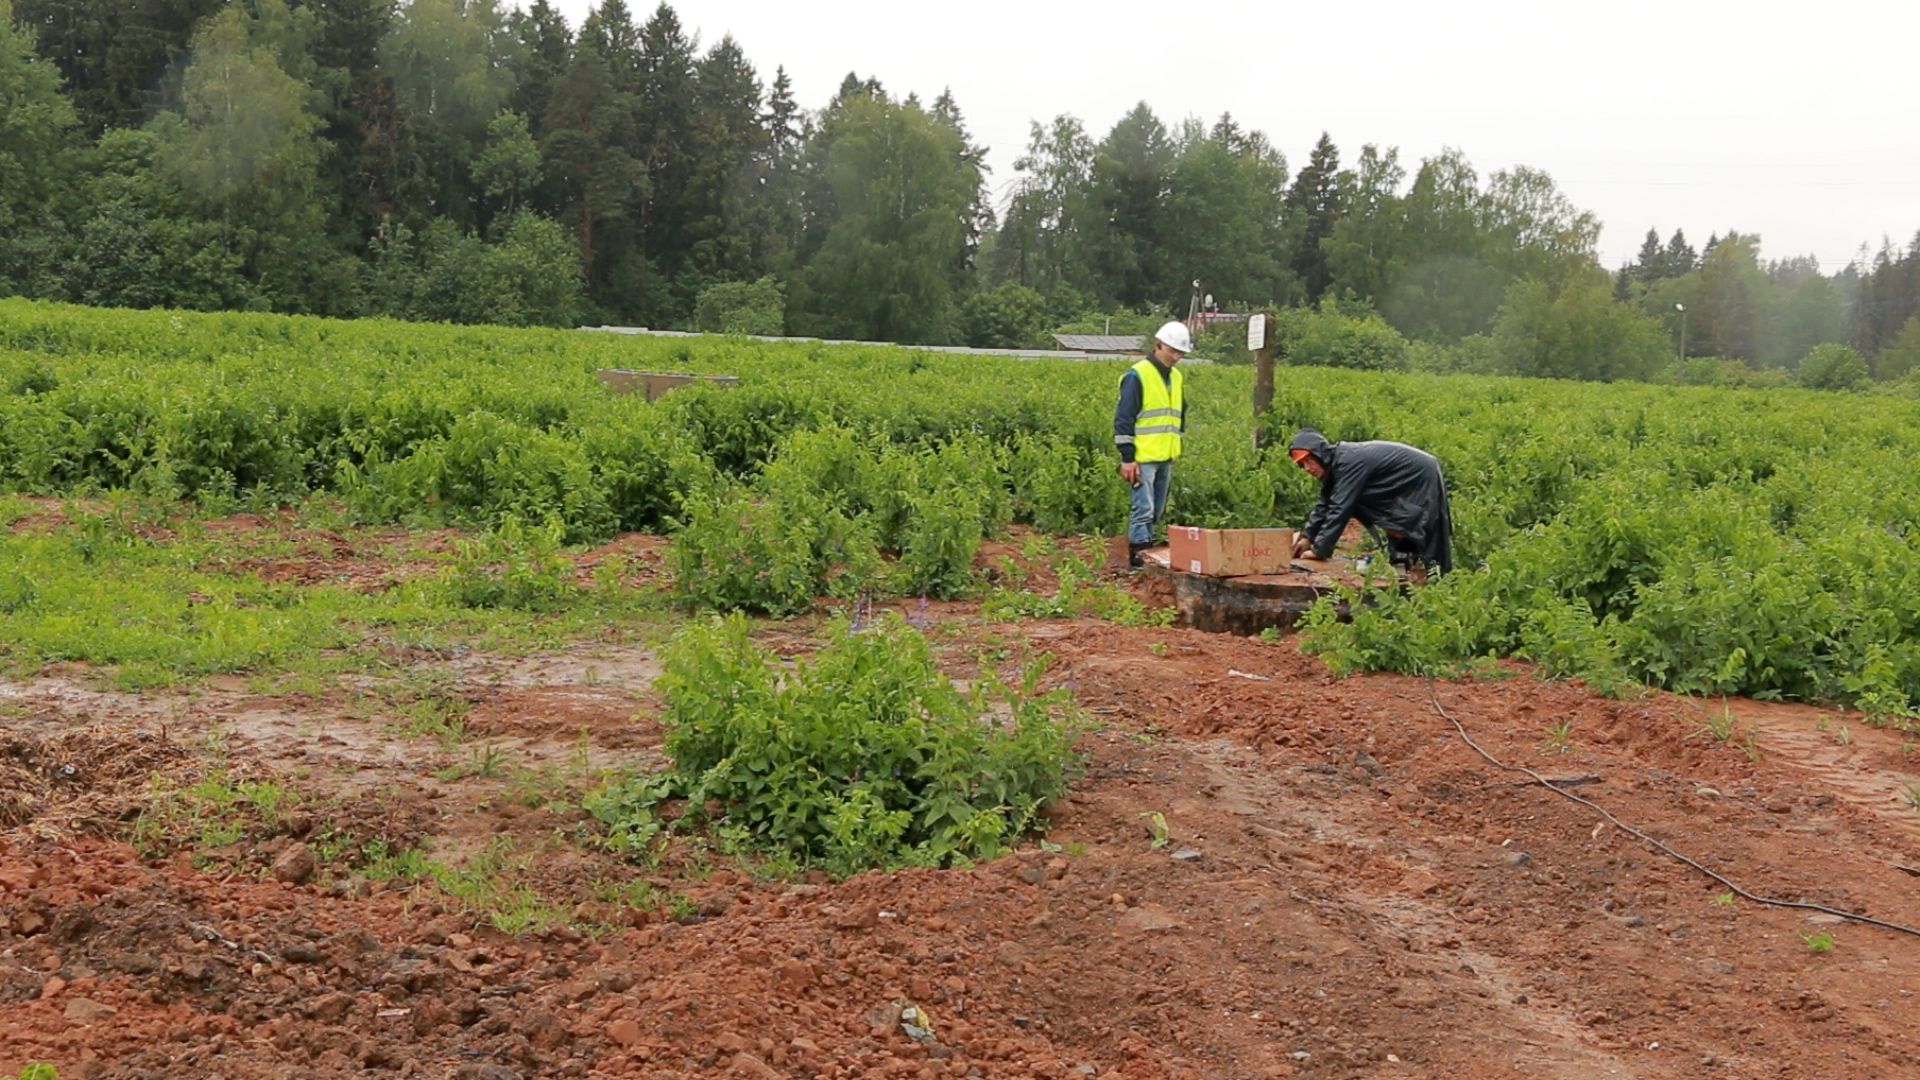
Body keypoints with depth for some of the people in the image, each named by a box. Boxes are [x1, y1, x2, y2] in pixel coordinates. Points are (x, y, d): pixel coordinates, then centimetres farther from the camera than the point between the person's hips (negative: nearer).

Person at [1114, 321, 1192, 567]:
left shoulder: (1177, 378, 15)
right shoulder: (1137, 376, -9)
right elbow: (1123, 419, -11)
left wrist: (1175, 452, 23)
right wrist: (1127, 457, -15)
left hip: (1165, 459, 8)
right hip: (1143, 458, -8)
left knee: (1156, 512, 10)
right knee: (1144, 508, -12)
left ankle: (1144, 555, 17)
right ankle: (1139, 557, -11)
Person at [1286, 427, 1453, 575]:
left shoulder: (1348, 461, -30)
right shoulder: (1335, 462, 1)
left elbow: (1340, 508, -33)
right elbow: (1324, 504, 7)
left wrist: (1319, 550, -30)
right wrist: (1307, 536, -1)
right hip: (1407, 484, 10)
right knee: (1400, 545, 15)